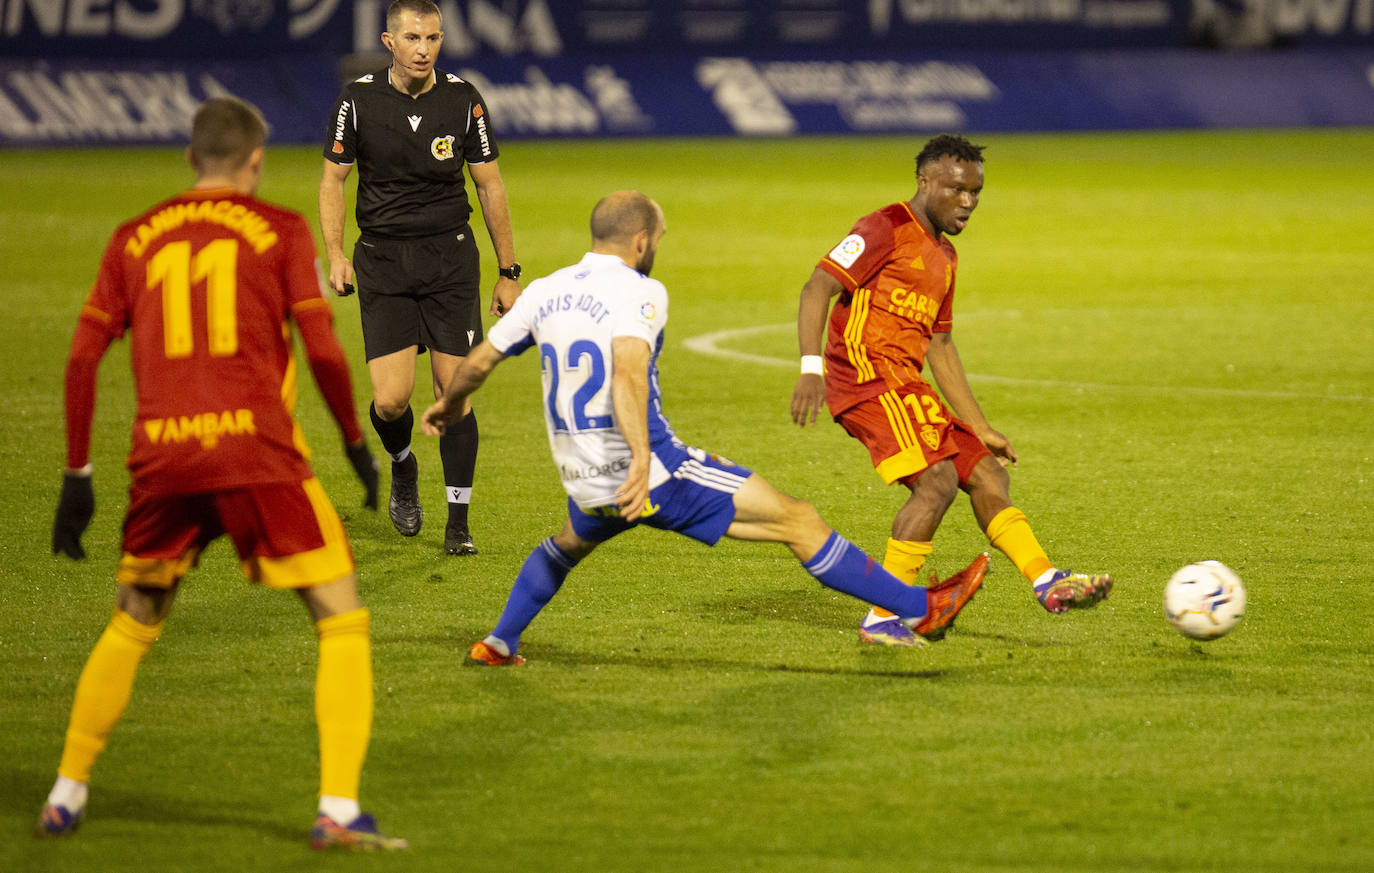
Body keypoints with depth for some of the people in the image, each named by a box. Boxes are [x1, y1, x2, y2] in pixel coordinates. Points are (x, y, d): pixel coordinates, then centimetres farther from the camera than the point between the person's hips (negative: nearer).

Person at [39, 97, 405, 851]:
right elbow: (323, 349, -1)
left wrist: (77, 475, 16)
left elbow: (82, 357, 10)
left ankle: (65, 796, 24)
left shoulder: (134, 239, 15)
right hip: (256, 452, -4)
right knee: (343, 623, 5)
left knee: (131, 627, 23)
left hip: (161, 459, 4)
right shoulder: (279, 229, 6)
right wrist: (356, 442, 12)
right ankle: (338, 811, -6)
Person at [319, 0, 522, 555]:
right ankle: (402, 467, 26)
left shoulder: (462, 101, -3)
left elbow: (489, 185, 6)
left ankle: (458, 523, 6)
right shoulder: (358, 100, -5)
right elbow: (333, 178, 6)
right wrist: (335, 253, -6)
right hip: (382, 259, 0)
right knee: (390, 400, -9)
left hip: (450, 258, 0)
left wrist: (508, 272, 6)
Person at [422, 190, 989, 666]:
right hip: (654, 474, -6)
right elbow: (628, 371, -29)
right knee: (798, 520, -2)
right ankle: (920, 609, -3)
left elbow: (477, 363, 16)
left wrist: (449, 404, 36)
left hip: (585, 483, 6)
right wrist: (642, 455, -39)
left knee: (567, 545, 42)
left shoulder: (544, 292, 7)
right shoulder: (638, 292, -12)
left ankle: (498, 644, 39)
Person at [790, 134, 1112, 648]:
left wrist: (982, 430, 24)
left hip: (904, 383, 10)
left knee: (988, 475, 4)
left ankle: (1048, 583, 2)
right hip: (867, 374, -9)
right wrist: (811, 369, -28)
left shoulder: (944, 256, 23)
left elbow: (939, 347, 28)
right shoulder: (887, 229, -5)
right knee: (938, 479, -21)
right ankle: (883, 620, -20)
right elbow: (818, 288, -15)